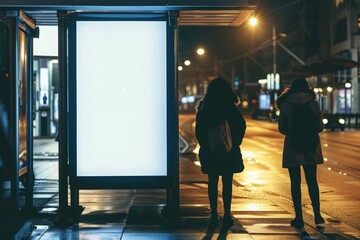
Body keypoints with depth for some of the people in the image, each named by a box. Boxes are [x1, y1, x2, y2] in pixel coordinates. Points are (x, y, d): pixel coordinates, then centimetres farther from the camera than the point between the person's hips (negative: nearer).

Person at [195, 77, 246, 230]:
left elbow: (198, 131, 2)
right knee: (227, 183, 5)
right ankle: (227, 216, 4)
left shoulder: (203, 108, 1)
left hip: (209, 151, 2)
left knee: (212, 183, 9)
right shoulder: (230, 107, -7)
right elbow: (241, 125, -8)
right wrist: (235, 143, 3)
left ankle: (214, 215, 9)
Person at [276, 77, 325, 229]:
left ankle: (299, 218, 5)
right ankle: (317, 214, 10)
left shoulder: (286, 104, -5)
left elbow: (282, 129, -3)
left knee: (295, 182, 4)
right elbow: (320, 127, -1)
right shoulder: (313, 103, -1)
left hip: (293, 147, -2)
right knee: (312, 181, 13)